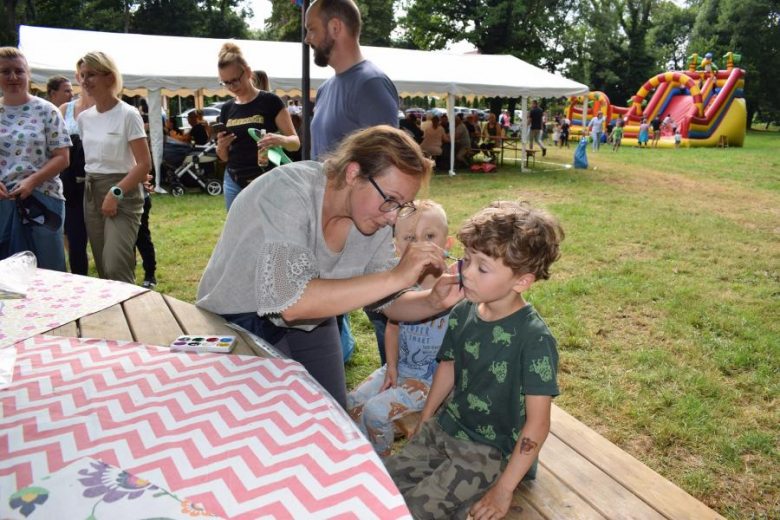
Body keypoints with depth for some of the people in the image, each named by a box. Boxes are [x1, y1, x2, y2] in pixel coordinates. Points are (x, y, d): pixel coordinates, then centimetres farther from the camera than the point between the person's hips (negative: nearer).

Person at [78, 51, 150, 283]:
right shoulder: (84, 118, 11)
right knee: (103, 270, 8)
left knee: (116, 269, -16)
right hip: (92, 194, 7)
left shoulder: (128, 114, -8)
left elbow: (144, 164, -13)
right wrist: (92, 187, 7)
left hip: (123, 194, -6)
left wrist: (115, 193, -19)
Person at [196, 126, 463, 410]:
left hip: (310, 321, 6)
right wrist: (396, 277, -41)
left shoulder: (376, 218, -13)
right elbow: (290, 302, -42)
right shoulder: (288, 191, -31)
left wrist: (435, 301, -27)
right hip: (241, 320, -5)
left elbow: (391, 303, -5)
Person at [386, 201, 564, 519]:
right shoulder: (463, 313, -5)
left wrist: (504, 490, -16)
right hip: (443, 430, 6)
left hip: (488, 452, -6)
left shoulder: (534, 340, -24)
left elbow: (537, 424, -20)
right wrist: (422, 425, 19)